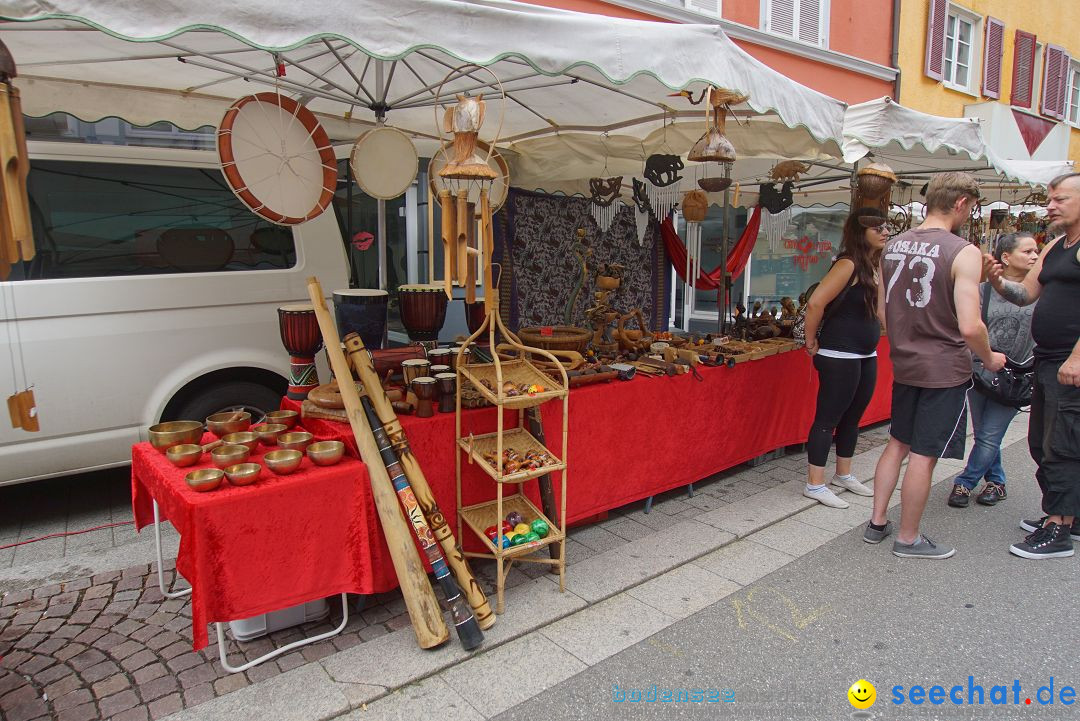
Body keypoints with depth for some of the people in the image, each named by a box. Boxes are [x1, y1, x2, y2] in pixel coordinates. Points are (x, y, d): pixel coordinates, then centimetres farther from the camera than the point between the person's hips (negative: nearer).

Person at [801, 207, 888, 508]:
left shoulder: (873, 267, 11)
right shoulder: (848, 265, -16)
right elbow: (815, 303, -24)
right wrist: (812, 341, -14)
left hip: (866, 356, 9)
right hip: (839, 356, -9)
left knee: (852, 416, 18)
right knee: (828, 418, -3)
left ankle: (844, 475, 33)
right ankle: (814, 484, 6)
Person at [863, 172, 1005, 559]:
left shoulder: (893, 245, 4)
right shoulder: (963, 252, -16)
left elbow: (882, 308, 12)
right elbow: (969, 326, -21)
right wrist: (990, 359, -3)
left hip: (904, 364, 6)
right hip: (945, 368, -6)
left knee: (898, 443, 19)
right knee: (923, 455, 4)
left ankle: (877, 523, 26)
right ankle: (908, 539, 18)